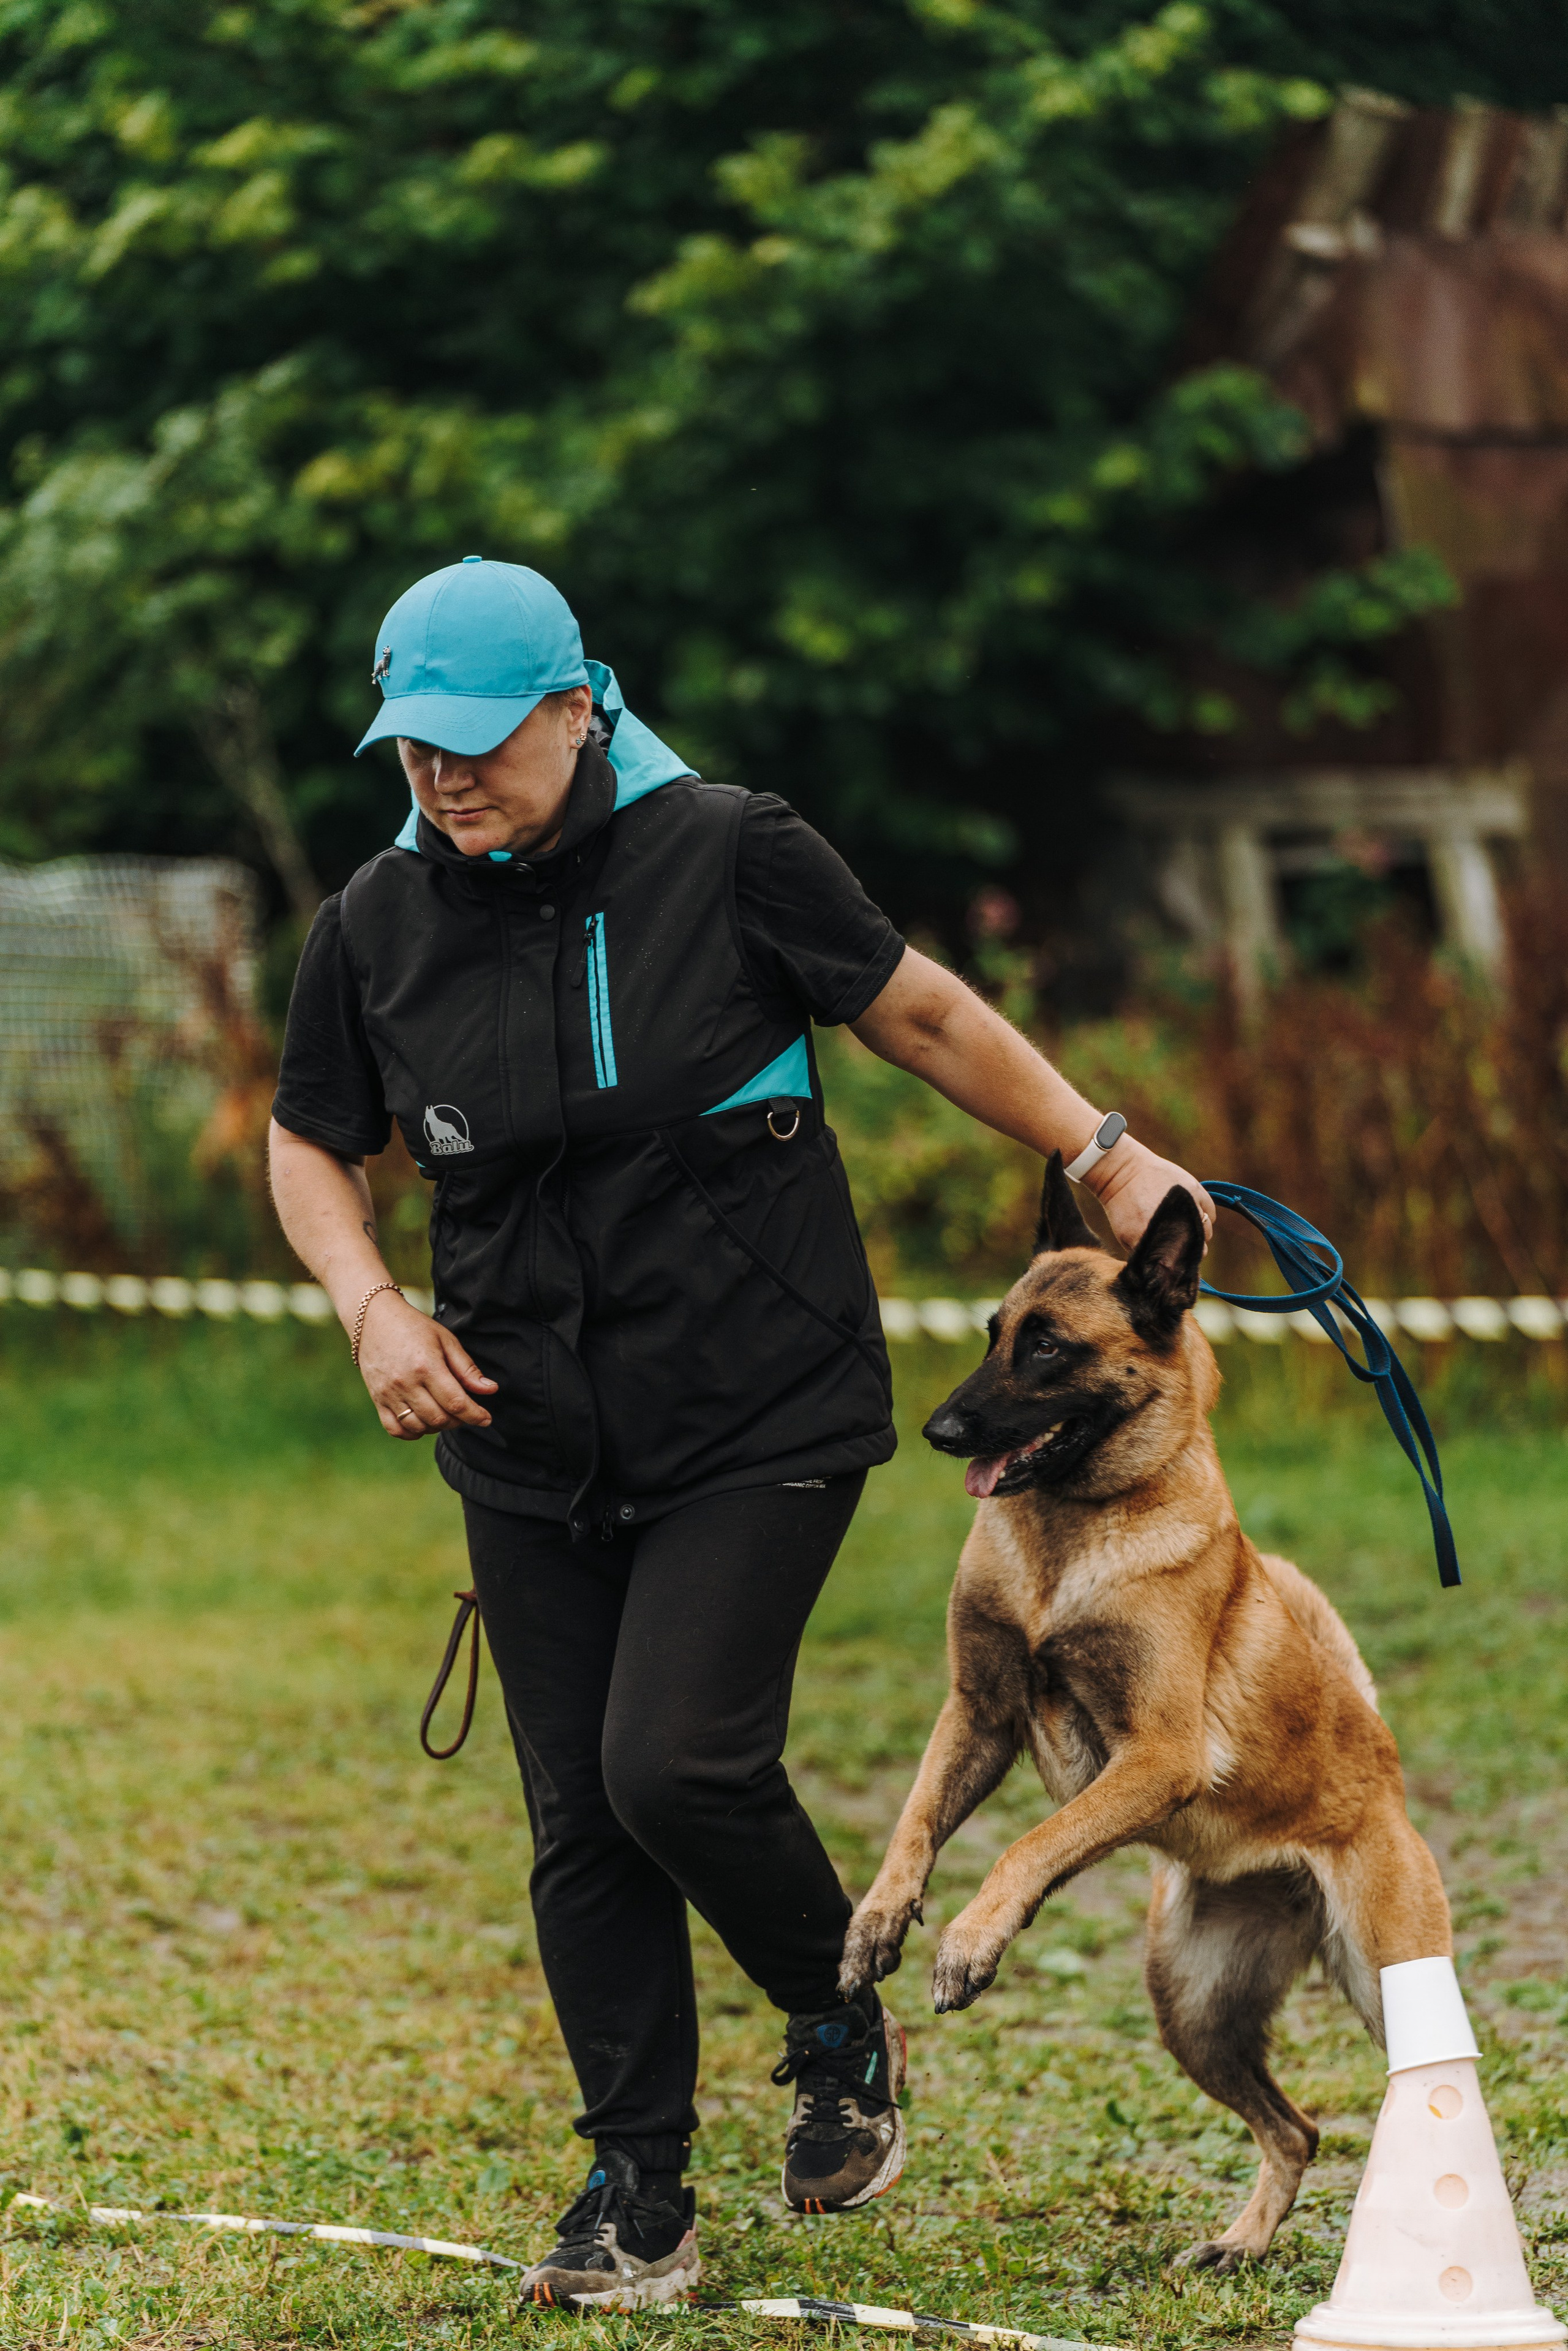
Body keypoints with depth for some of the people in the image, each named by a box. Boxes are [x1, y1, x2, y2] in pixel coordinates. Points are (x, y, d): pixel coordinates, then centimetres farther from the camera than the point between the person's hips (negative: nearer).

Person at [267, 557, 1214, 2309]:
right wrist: (371, 1305, -4)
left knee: (676, 1760, -17)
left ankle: (842, 2031, 11)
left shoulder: (726, 856, -10)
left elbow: (917, 1015, 2)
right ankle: (637, 2194, 17)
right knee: (580, 1822, 5)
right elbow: (310, 1143, 13)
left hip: (758, 1419, -4)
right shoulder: (377, 926, -1)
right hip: (531, 1444, 4)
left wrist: (1100, 1151, 3)